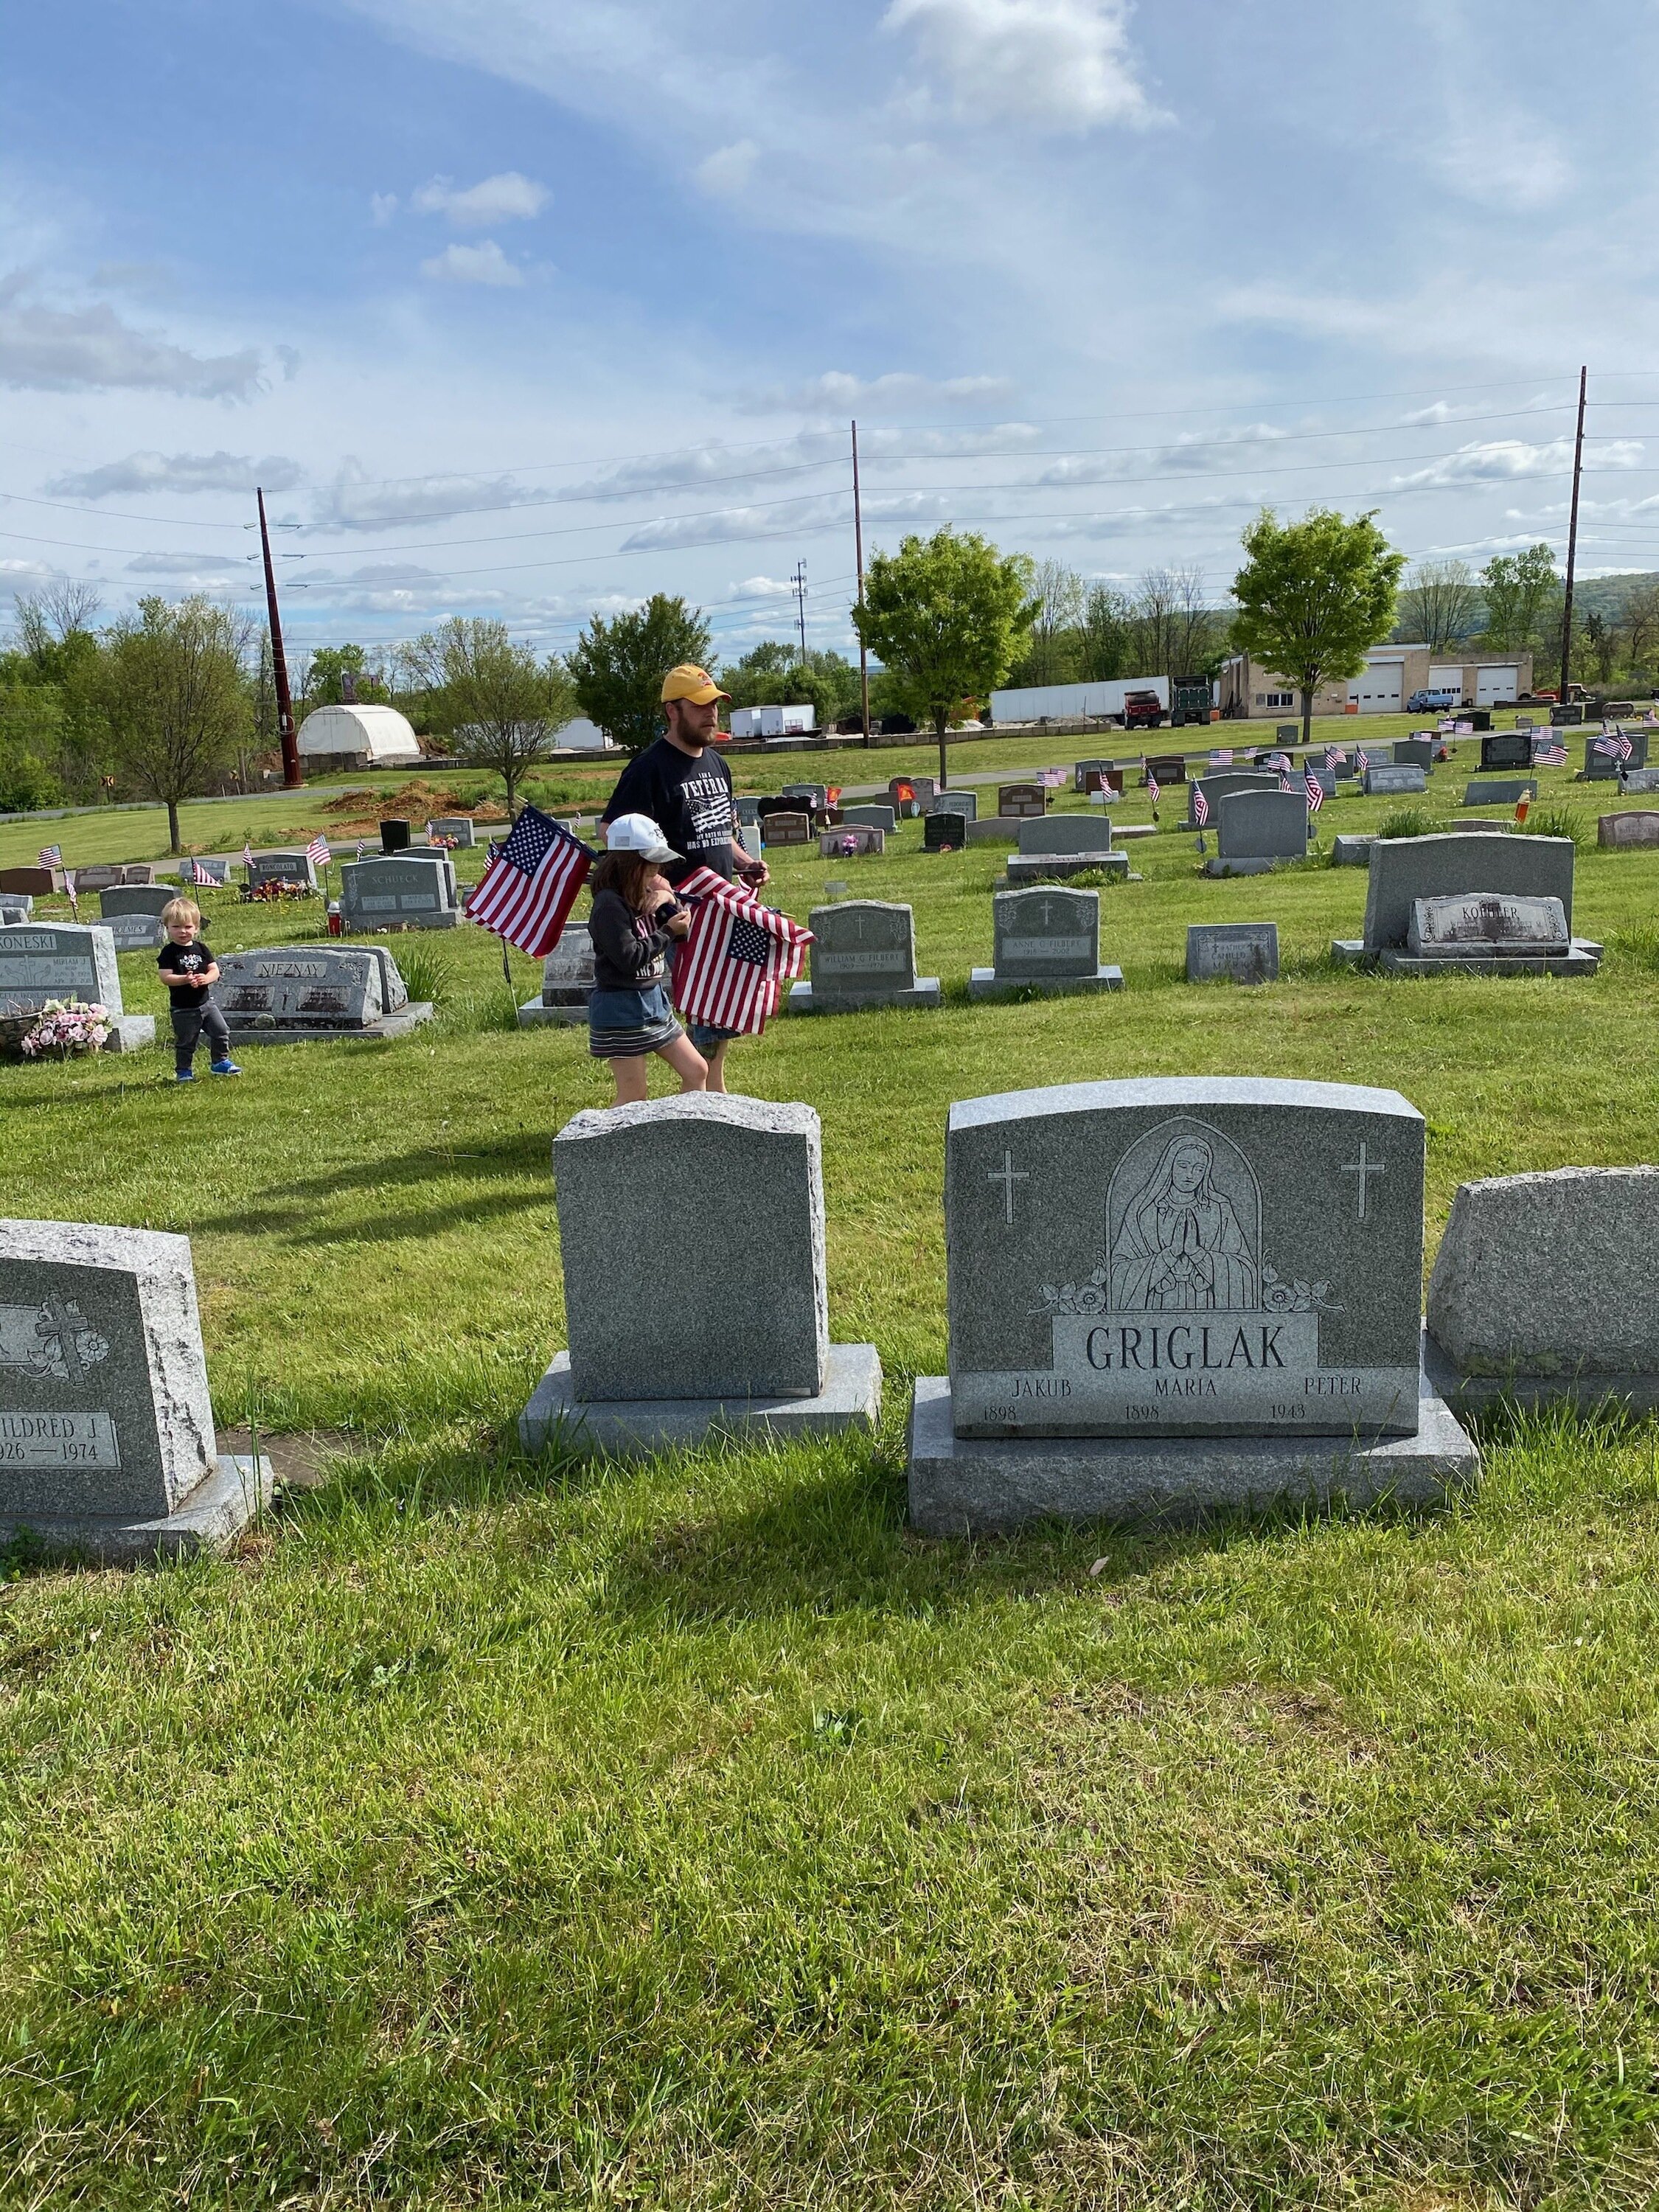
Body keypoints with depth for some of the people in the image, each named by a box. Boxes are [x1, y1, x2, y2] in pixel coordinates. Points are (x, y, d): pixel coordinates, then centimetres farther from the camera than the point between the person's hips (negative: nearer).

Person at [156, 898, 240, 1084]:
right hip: (183, 1008, -4)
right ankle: (183, 1071, 20)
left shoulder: (201, 948, 2)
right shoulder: (169, 952, -10)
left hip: (205, 1002, 4)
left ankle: (220, 1062, 25)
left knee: (221, 1032, 7)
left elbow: (215, 970, -1)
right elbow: (166, 977, -18)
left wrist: (206, 978, -23)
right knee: (185, 1042, 5)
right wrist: (185, 979, -33)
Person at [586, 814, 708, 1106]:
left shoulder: (645, 895, 8)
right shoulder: (610, 904, -18)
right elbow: (629, 957, -24)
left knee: (696, 1071, 12)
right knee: (632, 1097, -4)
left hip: (653, 998, 9)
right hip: (621, 1007, -9)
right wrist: (669, 931, -16)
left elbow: (679, 926, 14)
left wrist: (670, 901, -5)